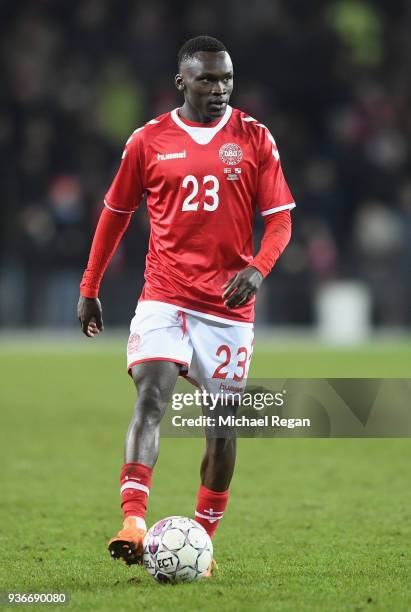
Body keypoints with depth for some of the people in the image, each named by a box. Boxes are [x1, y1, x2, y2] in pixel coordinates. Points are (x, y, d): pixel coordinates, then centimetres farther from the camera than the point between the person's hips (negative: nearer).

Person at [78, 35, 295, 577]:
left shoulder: (254, 139, 3)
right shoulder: (148, 141, 3)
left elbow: (279, 218, 3)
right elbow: (116, 212, 14)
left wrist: (258, 268, -17)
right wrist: (89, 289, 16)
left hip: (229, 304, 1)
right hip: (164, 297, -1)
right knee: (151, 398, -21)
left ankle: (203, 539, 19)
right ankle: (133, 523, -31)